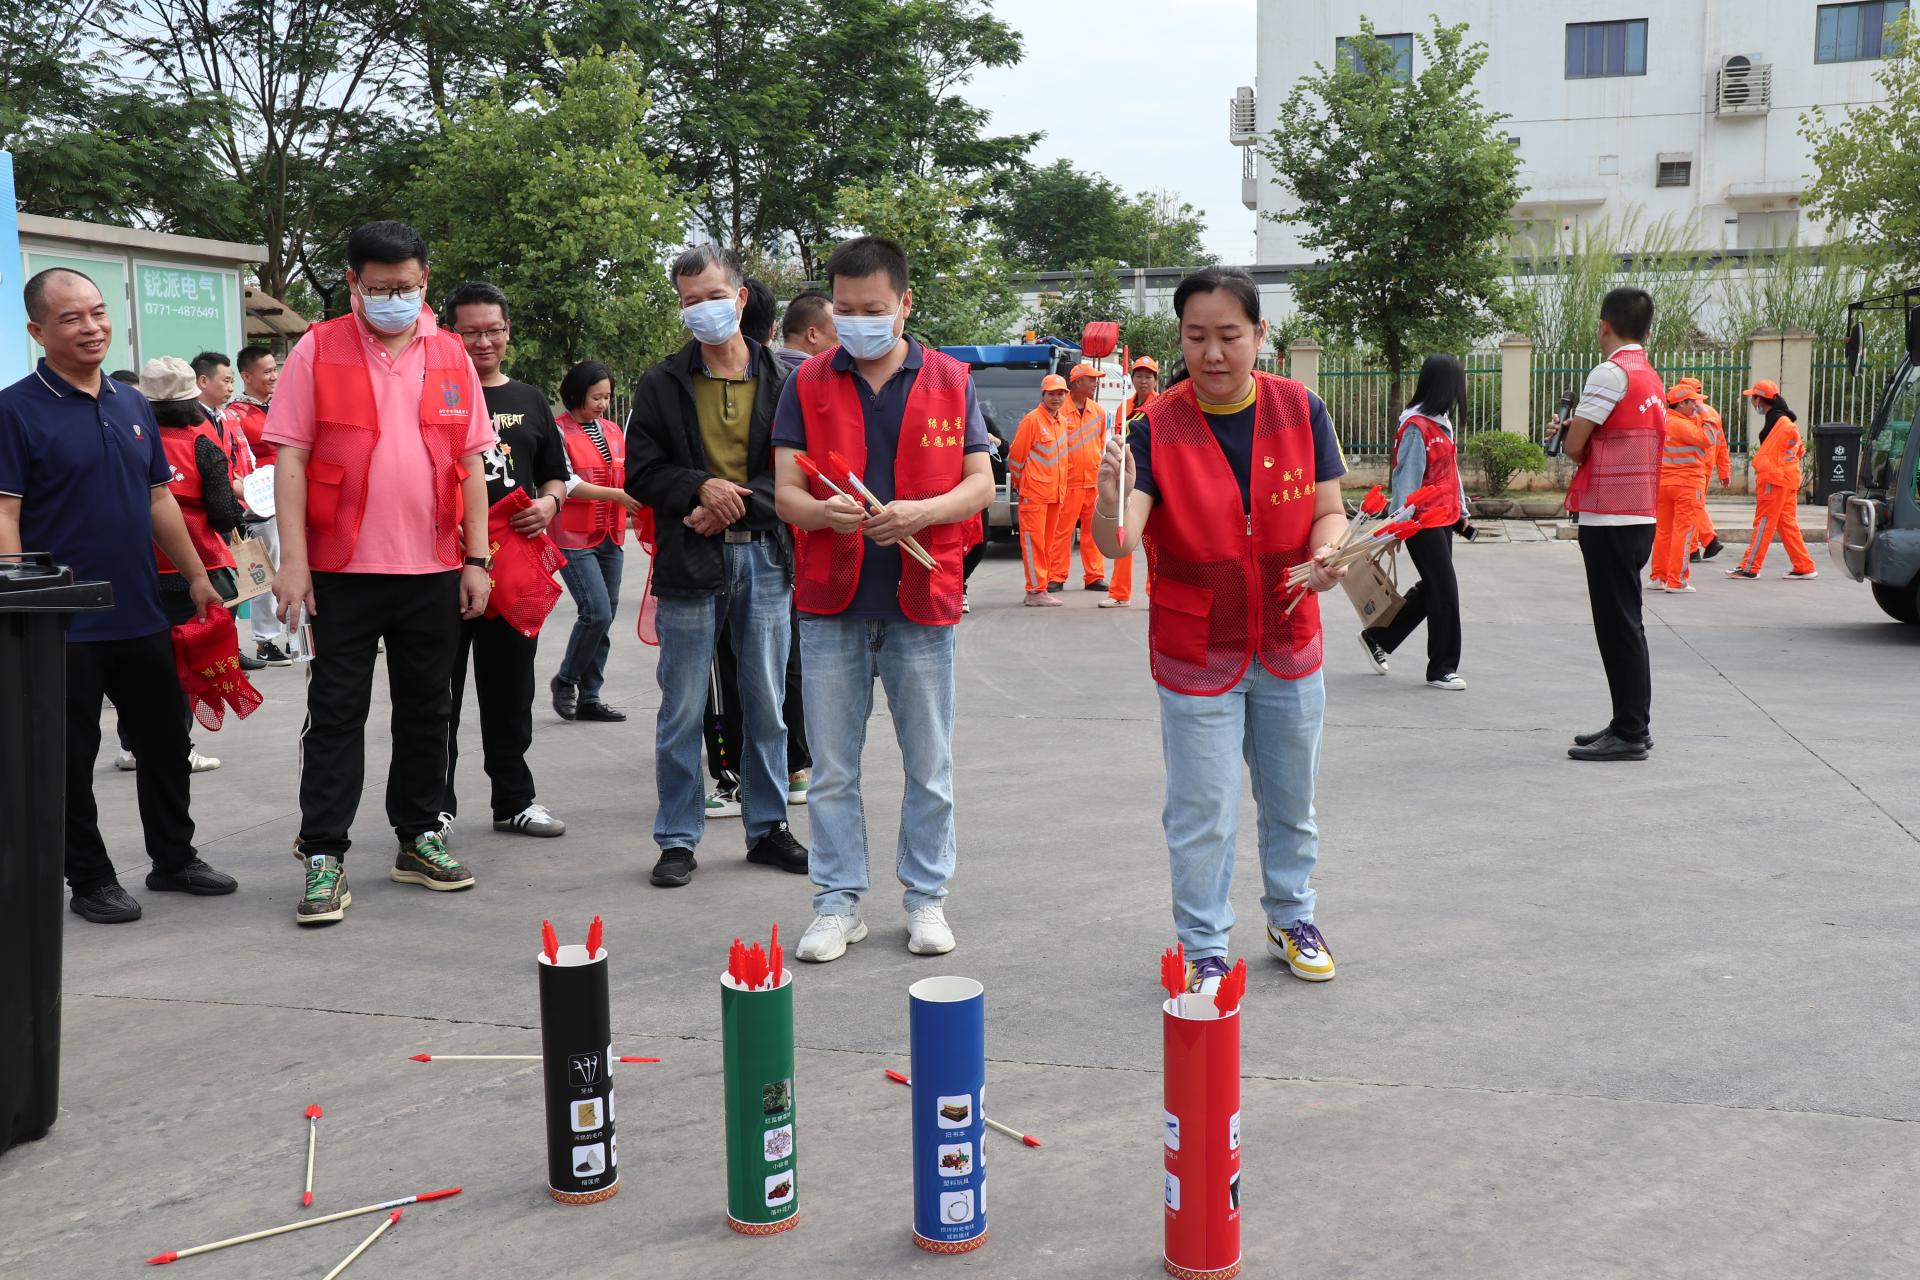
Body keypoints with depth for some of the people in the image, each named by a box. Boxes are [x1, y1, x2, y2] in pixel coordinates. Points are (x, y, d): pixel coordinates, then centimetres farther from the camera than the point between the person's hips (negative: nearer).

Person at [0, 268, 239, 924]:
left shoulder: (134, 405, 11)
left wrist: (196, 577, 15)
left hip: (142, 616, 6)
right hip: (65, 624, -6)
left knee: (166, 743, 14)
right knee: (72, 758, 5)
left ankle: (173, 858, 28)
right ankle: (90, 880, 17)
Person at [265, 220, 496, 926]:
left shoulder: (451, 357, 8)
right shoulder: (317, 351, -1)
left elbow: (471, 463, 9)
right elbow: (289, 458, -4)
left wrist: (476, 558, 4)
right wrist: (292, 560, -11)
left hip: (433, 570, 3)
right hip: (343, 570, -3)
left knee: (427, 709, 11)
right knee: (337, 713, 2)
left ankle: (418, 839, 25)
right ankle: (323, 856, 9)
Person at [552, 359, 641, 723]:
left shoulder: (613, 431, 14)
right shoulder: (559, 432, -7)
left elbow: (626, 478, 21)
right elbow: (566, 484, -15)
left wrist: (638, 499, 1)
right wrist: (616, 495, -21)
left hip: (610, 539, 7)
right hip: (575, 540, -7)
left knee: (604, 618, 7)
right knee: (597, 613, -14)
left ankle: (589, 698, 15)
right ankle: (565, 679, 8)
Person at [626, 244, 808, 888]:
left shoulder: (782, 381, 4)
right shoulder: (661, 384, 4)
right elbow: (640, 473, 2)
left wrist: (738, 503, -13)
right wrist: (702, 487, -14)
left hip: (765, 556, 1)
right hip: (690, 562, -1)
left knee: (767, 707, 10)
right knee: (682, 710, 3)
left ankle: (767, 828, 24)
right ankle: (678, 839, 14)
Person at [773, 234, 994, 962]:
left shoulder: (949, 381, 4)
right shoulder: (809, 384, 4)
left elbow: (981, 483, 1)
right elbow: (785, 492, 0)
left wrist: (920, 511, -17)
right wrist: (825, 512, -22)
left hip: (921, 602, 0)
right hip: (830, 603, 1)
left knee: (929, 767, 9)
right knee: (832, 769, 8)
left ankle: (926, 897, 23)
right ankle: (839, 902, 20)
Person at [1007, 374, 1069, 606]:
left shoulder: (1063, 422, 14)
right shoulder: (1032, 420, -10)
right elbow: (1016, 454, -7)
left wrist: (1060, 486, 19)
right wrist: (1018, 482, 0)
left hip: (1055, 492, 8)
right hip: (1034, 493, -8)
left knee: (1047, 543, 11)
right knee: (1033, 541, -6)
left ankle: (1039, 587, 17)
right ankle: (1036, 591, -6)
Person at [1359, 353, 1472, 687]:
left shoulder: (1442, 422, 12)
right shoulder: (1416, 427, -16)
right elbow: (1406, 479, -18)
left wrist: (1461, 509, 21)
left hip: (1444, 519, 9)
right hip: (1424, 524, -9)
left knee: (1431, 589, 14)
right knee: (1445, 592, -5)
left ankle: (1377, 638, 27)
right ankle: (1441, 669, 6)